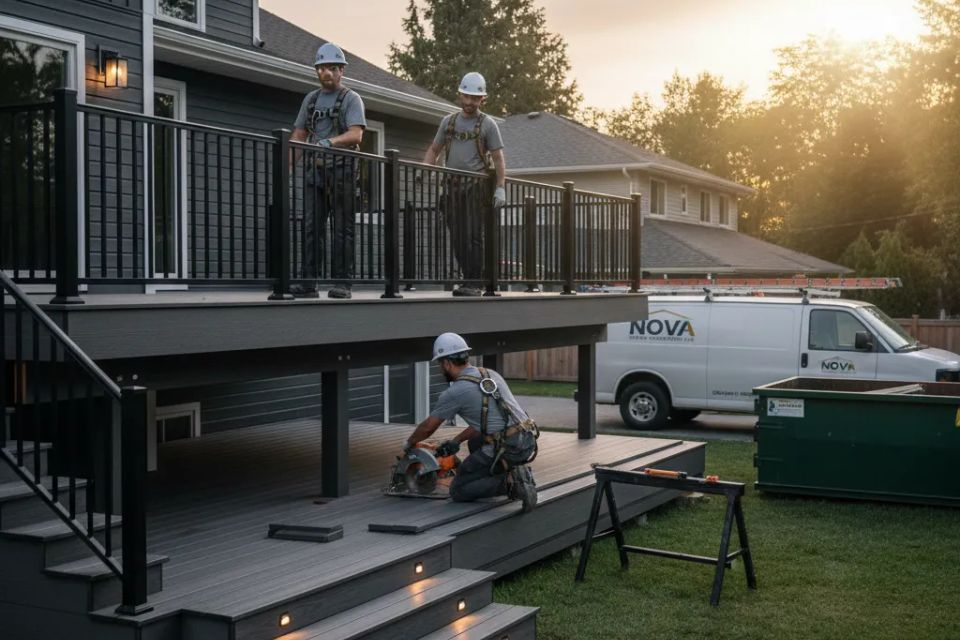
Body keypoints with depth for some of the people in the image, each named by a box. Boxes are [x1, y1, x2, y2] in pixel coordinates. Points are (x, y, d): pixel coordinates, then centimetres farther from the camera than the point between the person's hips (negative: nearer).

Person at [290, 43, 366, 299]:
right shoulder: (311, 99, 16)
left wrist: (330, 141, -31)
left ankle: (342, 283, 0)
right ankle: (308, 282, 2)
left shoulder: (351, 99, 0)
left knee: (342, 228, -2)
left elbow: (356, 134, -15)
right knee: (311, 227, 1)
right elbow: (298, 135, 15)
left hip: (342, 170, -5)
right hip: (315, 170, 5)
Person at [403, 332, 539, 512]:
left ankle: (509, 483, -13)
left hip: (507, 450, -8)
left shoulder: (454, 392, -5)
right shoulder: (491, 374, 17)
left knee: (458, 490, 6)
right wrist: (455, 442, 31)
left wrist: (409, 443, 29)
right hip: (529, 442, 8)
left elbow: (427, 428, 9)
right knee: (475, 442, 33)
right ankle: (518, 472, 13)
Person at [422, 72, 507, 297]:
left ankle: (473, 283, -7)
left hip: (476, 185, -4)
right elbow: (434, 150, 20)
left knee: (473, 236, -9)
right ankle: (470, 280, 13)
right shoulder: (448, 121, 15)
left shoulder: (487, 124, 3)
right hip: (452, 185, 5)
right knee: (457, 237, 5)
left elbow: (498, 158, -1)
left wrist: (500, 188, -10)